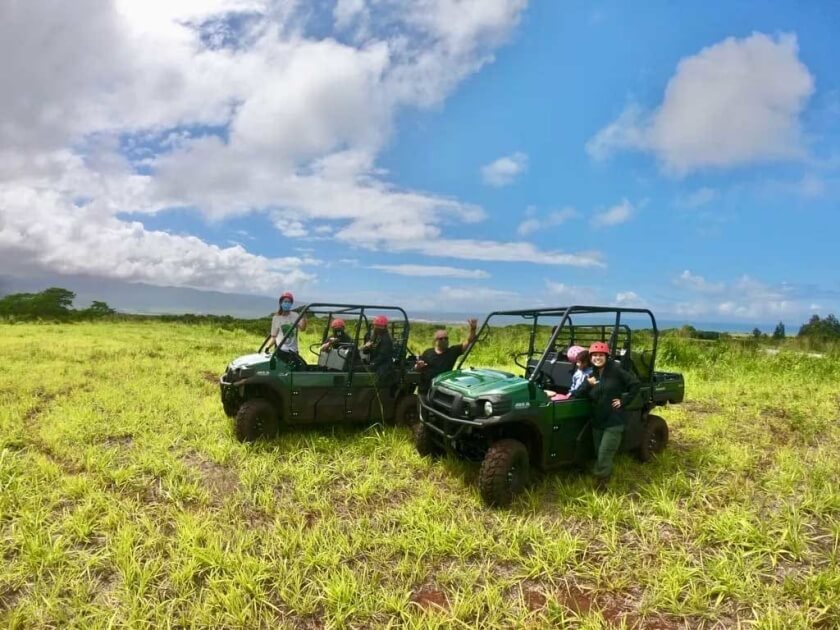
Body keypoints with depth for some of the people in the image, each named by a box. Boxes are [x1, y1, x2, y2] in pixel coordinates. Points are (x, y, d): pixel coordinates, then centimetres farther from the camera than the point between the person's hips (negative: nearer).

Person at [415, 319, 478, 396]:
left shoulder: (453, 351, 1)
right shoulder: (428, 352, 4)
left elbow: (469, 341, -8)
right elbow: (416, 368, 8)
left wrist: (472, 329, -24)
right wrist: (418, 366, -17)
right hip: (424, 390, 1)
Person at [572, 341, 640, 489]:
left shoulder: (616, 370, -9)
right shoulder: (590, 375, 6)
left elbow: (635, 384, -8)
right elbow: (577, 395, 0)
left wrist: (624, 401, -10)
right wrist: (587, 384, -16)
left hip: (614, 421, -5)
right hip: (597, 422, 6)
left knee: (605, 454, -8)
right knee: (599, 454, 15)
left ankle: (600, 483, 6)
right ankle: (604, 477, 36)